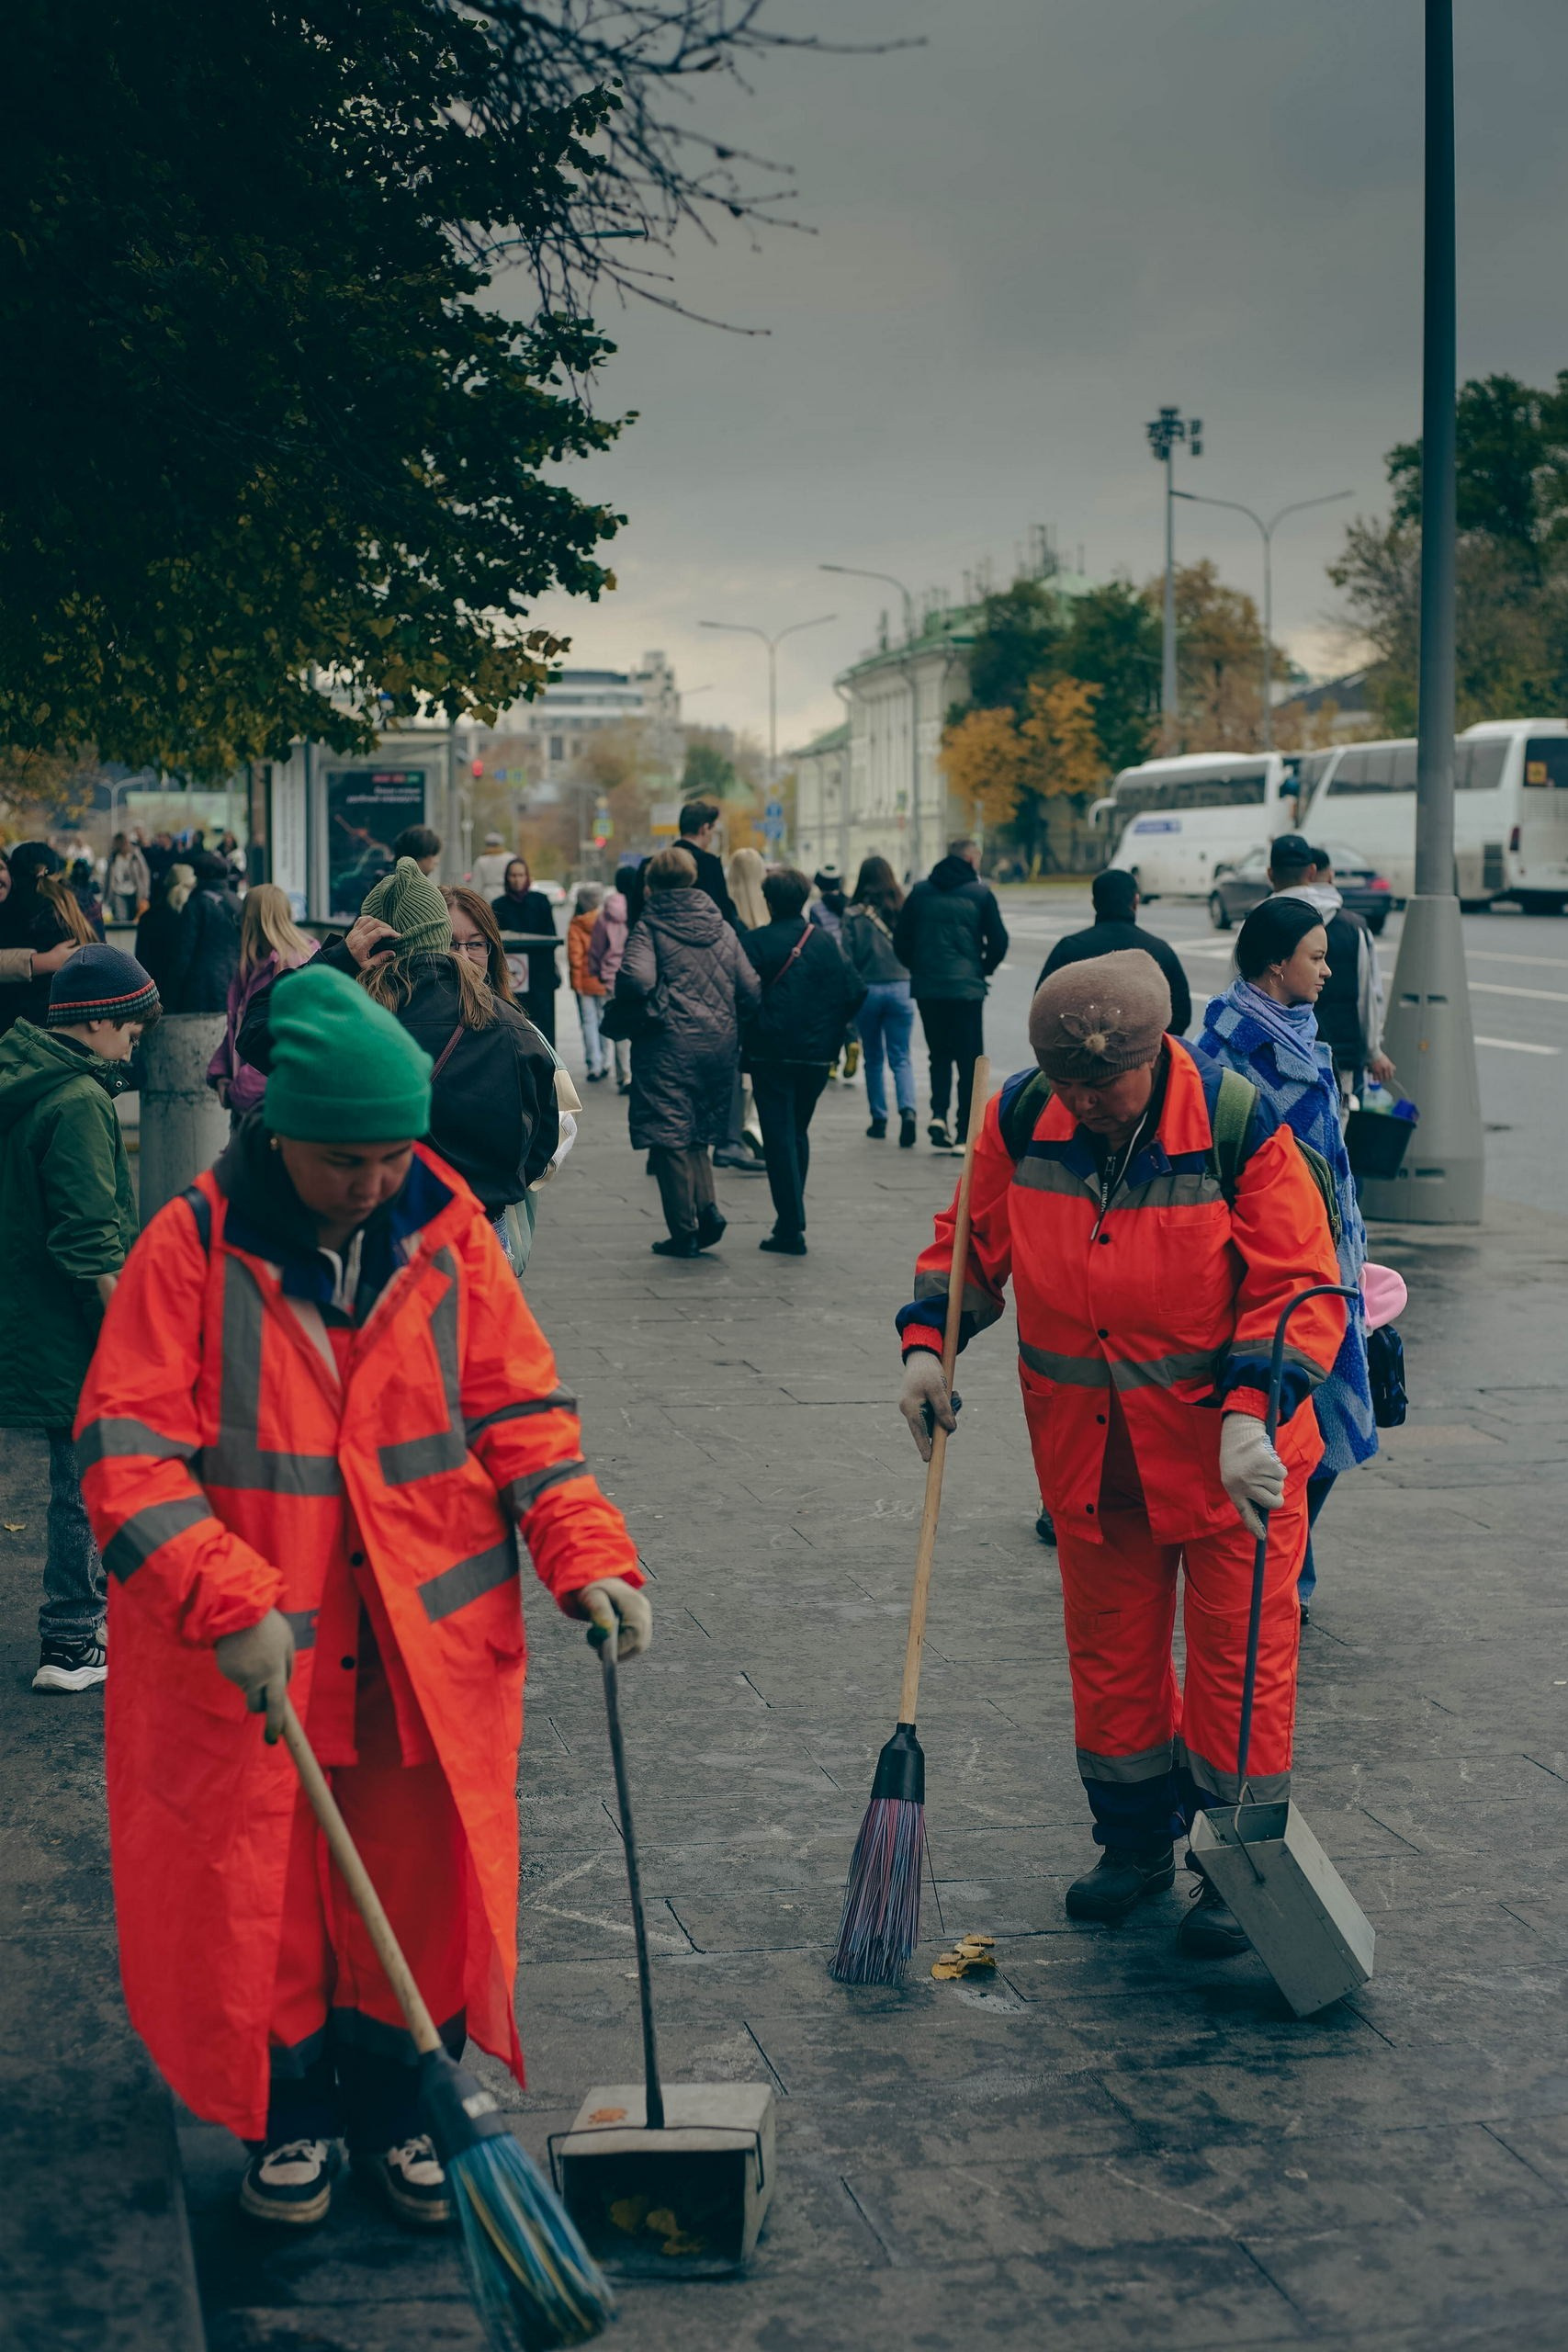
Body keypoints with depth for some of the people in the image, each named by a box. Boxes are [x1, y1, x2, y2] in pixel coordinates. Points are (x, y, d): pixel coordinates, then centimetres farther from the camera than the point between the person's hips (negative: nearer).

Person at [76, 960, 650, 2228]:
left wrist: (587, 1552, -13)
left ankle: (395, 2108, 30)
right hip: (251, 1656, -2)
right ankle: (290, 2115, 31)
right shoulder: (195, 1244, -11)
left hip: (429, 1647, 2)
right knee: (261, 1896, 9)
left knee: (424, 1885, 10)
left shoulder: (448, 1231, -3)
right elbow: (129, 1452, -14)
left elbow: (521, 1410, 1)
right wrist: (229, 1602, -25)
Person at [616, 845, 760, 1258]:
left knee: (669, 1136, 3)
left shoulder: (650, 926, -7)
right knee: (697, 1131, 19)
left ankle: (684, 1231, 4)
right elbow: (752, 991, 6)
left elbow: (637, 980, -22)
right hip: (719, 1042, 5)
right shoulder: (720, 927, 9)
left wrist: (624, 1009, -2)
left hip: (669, 1044, -5)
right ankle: (706, 1207, 2)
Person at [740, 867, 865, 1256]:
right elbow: (852, 994, 2)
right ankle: (791, 1220, 23)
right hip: (817, 1056, 4)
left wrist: (737, 1044, 3)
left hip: (771, 1053, -4)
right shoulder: (826, 941, 4)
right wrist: (831, 1034, 15)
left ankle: (791, 1228, -5)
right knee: (798, 1133, 19)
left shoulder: (754, 942, -8)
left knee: (779, 1138, -1)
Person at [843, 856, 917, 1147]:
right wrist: (910, 980, 11)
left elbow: (848, 956, -6)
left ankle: (878, 1120, 17)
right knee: (901, 1058, 5)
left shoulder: (853, 913, -6)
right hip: (900, 988, 1)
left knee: (874, 1059, 14)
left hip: (867, 989, -1)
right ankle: (908, 1110, -18)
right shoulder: (903, 910, -2)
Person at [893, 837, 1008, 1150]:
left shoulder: (920, 893, 7)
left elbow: (900, 940, 6)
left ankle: (938, 1113, -4)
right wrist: (983, 969, 13)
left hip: (927, 988, 3)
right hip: (966, 988, -3)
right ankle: (965, 1134, 1)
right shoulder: (979, 894, -2)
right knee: (969, 1060, 4)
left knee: (939, 1054, 17)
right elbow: (998, 942, -4)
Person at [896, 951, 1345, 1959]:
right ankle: (1137, 1841, 32)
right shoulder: (1020, 1119, -8)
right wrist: (927, 1341, -5)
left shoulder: (1239, 1128, -19)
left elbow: (1300, 1289, -15)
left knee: (1238, 1650, 1)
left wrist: (1251, 1415, -26)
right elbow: (973, 1239, 9)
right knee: (1110, 1648, 13)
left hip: (1228, 1438, -4)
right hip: (1088, 1447, 4)